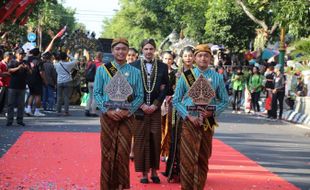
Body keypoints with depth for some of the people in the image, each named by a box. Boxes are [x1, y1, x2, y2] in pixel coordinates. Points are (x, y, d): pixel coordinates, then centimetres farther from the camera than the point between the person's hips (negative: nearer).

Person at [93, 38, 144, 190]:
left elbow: (139, 96, 3)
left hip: (127, 117, 0)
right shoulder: (102, 70, 4)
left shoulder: (135, 72, 4)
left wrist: (128, 111, -11)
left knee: (123, 153, -3)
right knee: (107, 152, 4)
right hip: (108, 116, 0)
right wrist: (108, 110, -10)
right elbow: (97, 93, 2)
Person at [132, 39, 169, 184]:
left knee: (155, 140, 3)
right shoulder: (134, 66, 1)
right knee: (141, 140, 0)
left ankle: (154, 171, 11)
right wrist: (142, 105, -8)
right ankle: (144, 172, 6)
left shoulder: (162, 67, 6)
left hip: (155, 109, 1)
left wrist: (155, 105, -5)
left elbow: (165, 89, 6)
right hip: (139, 109, -1)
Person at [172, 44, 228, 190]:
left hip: (207, 123, 1)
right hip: (189, 122, -1)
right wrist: (188, 116, -10)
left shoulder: (217, 77, 2)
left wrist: (213, 112, -11)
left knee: (203, 158, 7)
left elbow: (224, 100, 7)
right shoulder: (185, 76, 0)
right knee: (187, 158, -4)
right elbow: (176, 100, 2)